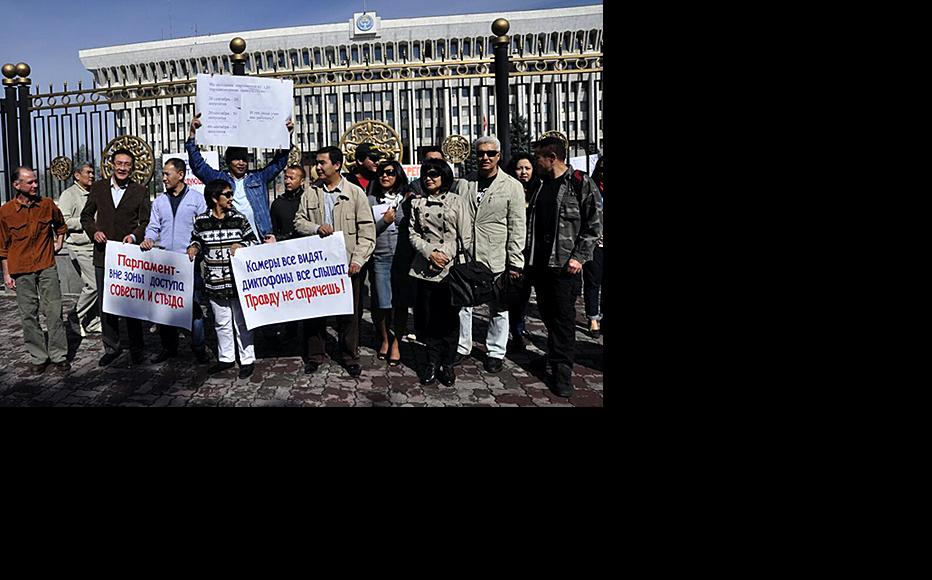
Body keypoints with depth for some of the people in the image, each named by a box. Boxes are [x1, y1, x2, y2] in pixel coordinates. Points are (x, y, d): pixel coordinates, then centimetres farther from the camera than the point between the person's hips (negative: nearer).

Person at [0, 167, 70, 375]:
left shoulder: (47, 205, 2)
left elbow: (61, 225, 24)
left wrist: (58, 243, 13)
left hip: (47, 268, 1)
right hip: (21, 271, -1)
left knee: (54, 312, 1)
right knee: (29, 316, 5)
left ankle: (59, 356, 9)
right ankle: (38, 357, 15)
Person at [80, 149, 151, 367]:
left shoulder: (140, 192, 1)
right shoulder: (98, 187, 7)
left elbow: (146, 222, 1)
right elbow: (86, 215, 13)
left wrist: (135, 236, -17)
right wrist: (94, 231, -6)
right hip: (103, 254, 2)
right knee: (105, 305, 8)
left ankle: (136, 349, 16)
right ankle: (111, 347, 21)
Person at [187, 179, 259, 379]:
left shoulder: (239, 219, -1)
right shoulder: (201, 221, 2)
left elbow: (253, 241, 4)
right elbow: (196, 239, 17)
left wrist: (240, 245, -15)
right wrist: (194, 248, -4)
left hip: (237, 281, -2)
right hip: (215, 282, 2)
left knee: (241, 322, 6)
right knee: (221, 323, 14)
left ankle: (247, 360, 16)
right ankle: (226, 358, 28)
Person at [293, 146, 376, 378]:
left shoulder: (355, 193, -2)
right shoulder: (310, 193, 9)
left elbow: (367, 230, -4)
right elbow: (299, 221, 11)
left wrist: (358, 260, -12)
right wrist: (317, 228, -10)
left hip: (346, 263, -3)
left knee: (348, 311, 5)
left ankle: (350, 356, 18)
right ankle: (316, 354, 23)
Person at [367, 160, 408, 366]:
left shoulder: (407, 199, 5)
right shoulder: (371, 200, 8)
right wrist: (384, 221, -9)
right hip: (380, 258, 1)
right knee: (382, 304, 3)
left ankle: (396, 343, 17)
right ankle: (384, 339, 26)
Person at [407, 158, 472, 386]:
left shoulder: (457, 201, 2)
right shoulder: (417, 203, 8)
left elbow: (466, 237, -1)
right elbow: (413, 234, 3)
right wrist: (431, 253, -12)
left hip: (451, 268, -2)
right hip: (425, 268, 2)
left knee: (449, 318, 4)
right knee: (428, 318, 7)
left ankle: (447, 363, 17)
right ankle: (432, 361, 20)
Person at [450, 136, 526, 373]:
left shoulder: (512, 186, -2)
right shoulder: (463, 184, 7)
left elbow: (517, 227, -5)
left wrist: (515, 262, -8)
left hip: (496, 260, -3)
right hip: (464, 257, 3)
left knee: (498, 309, 8)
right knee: (462, 304, 12)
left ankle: (496, 352, 23)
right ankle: (462, 347, 28)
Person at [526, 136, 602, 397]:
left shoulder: (581, 184, -5)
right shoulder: (540, 186, 14)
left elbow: (593, 226, -6)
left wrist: (579, 257, -13)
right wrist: (528, 259, 13)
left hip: (565, 265, -6)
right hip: (539, 264, 6)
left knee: (563, 317, -3)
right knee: (548, 315, 12)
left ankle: (562, 370, 5)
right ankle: (554, 356, 28)